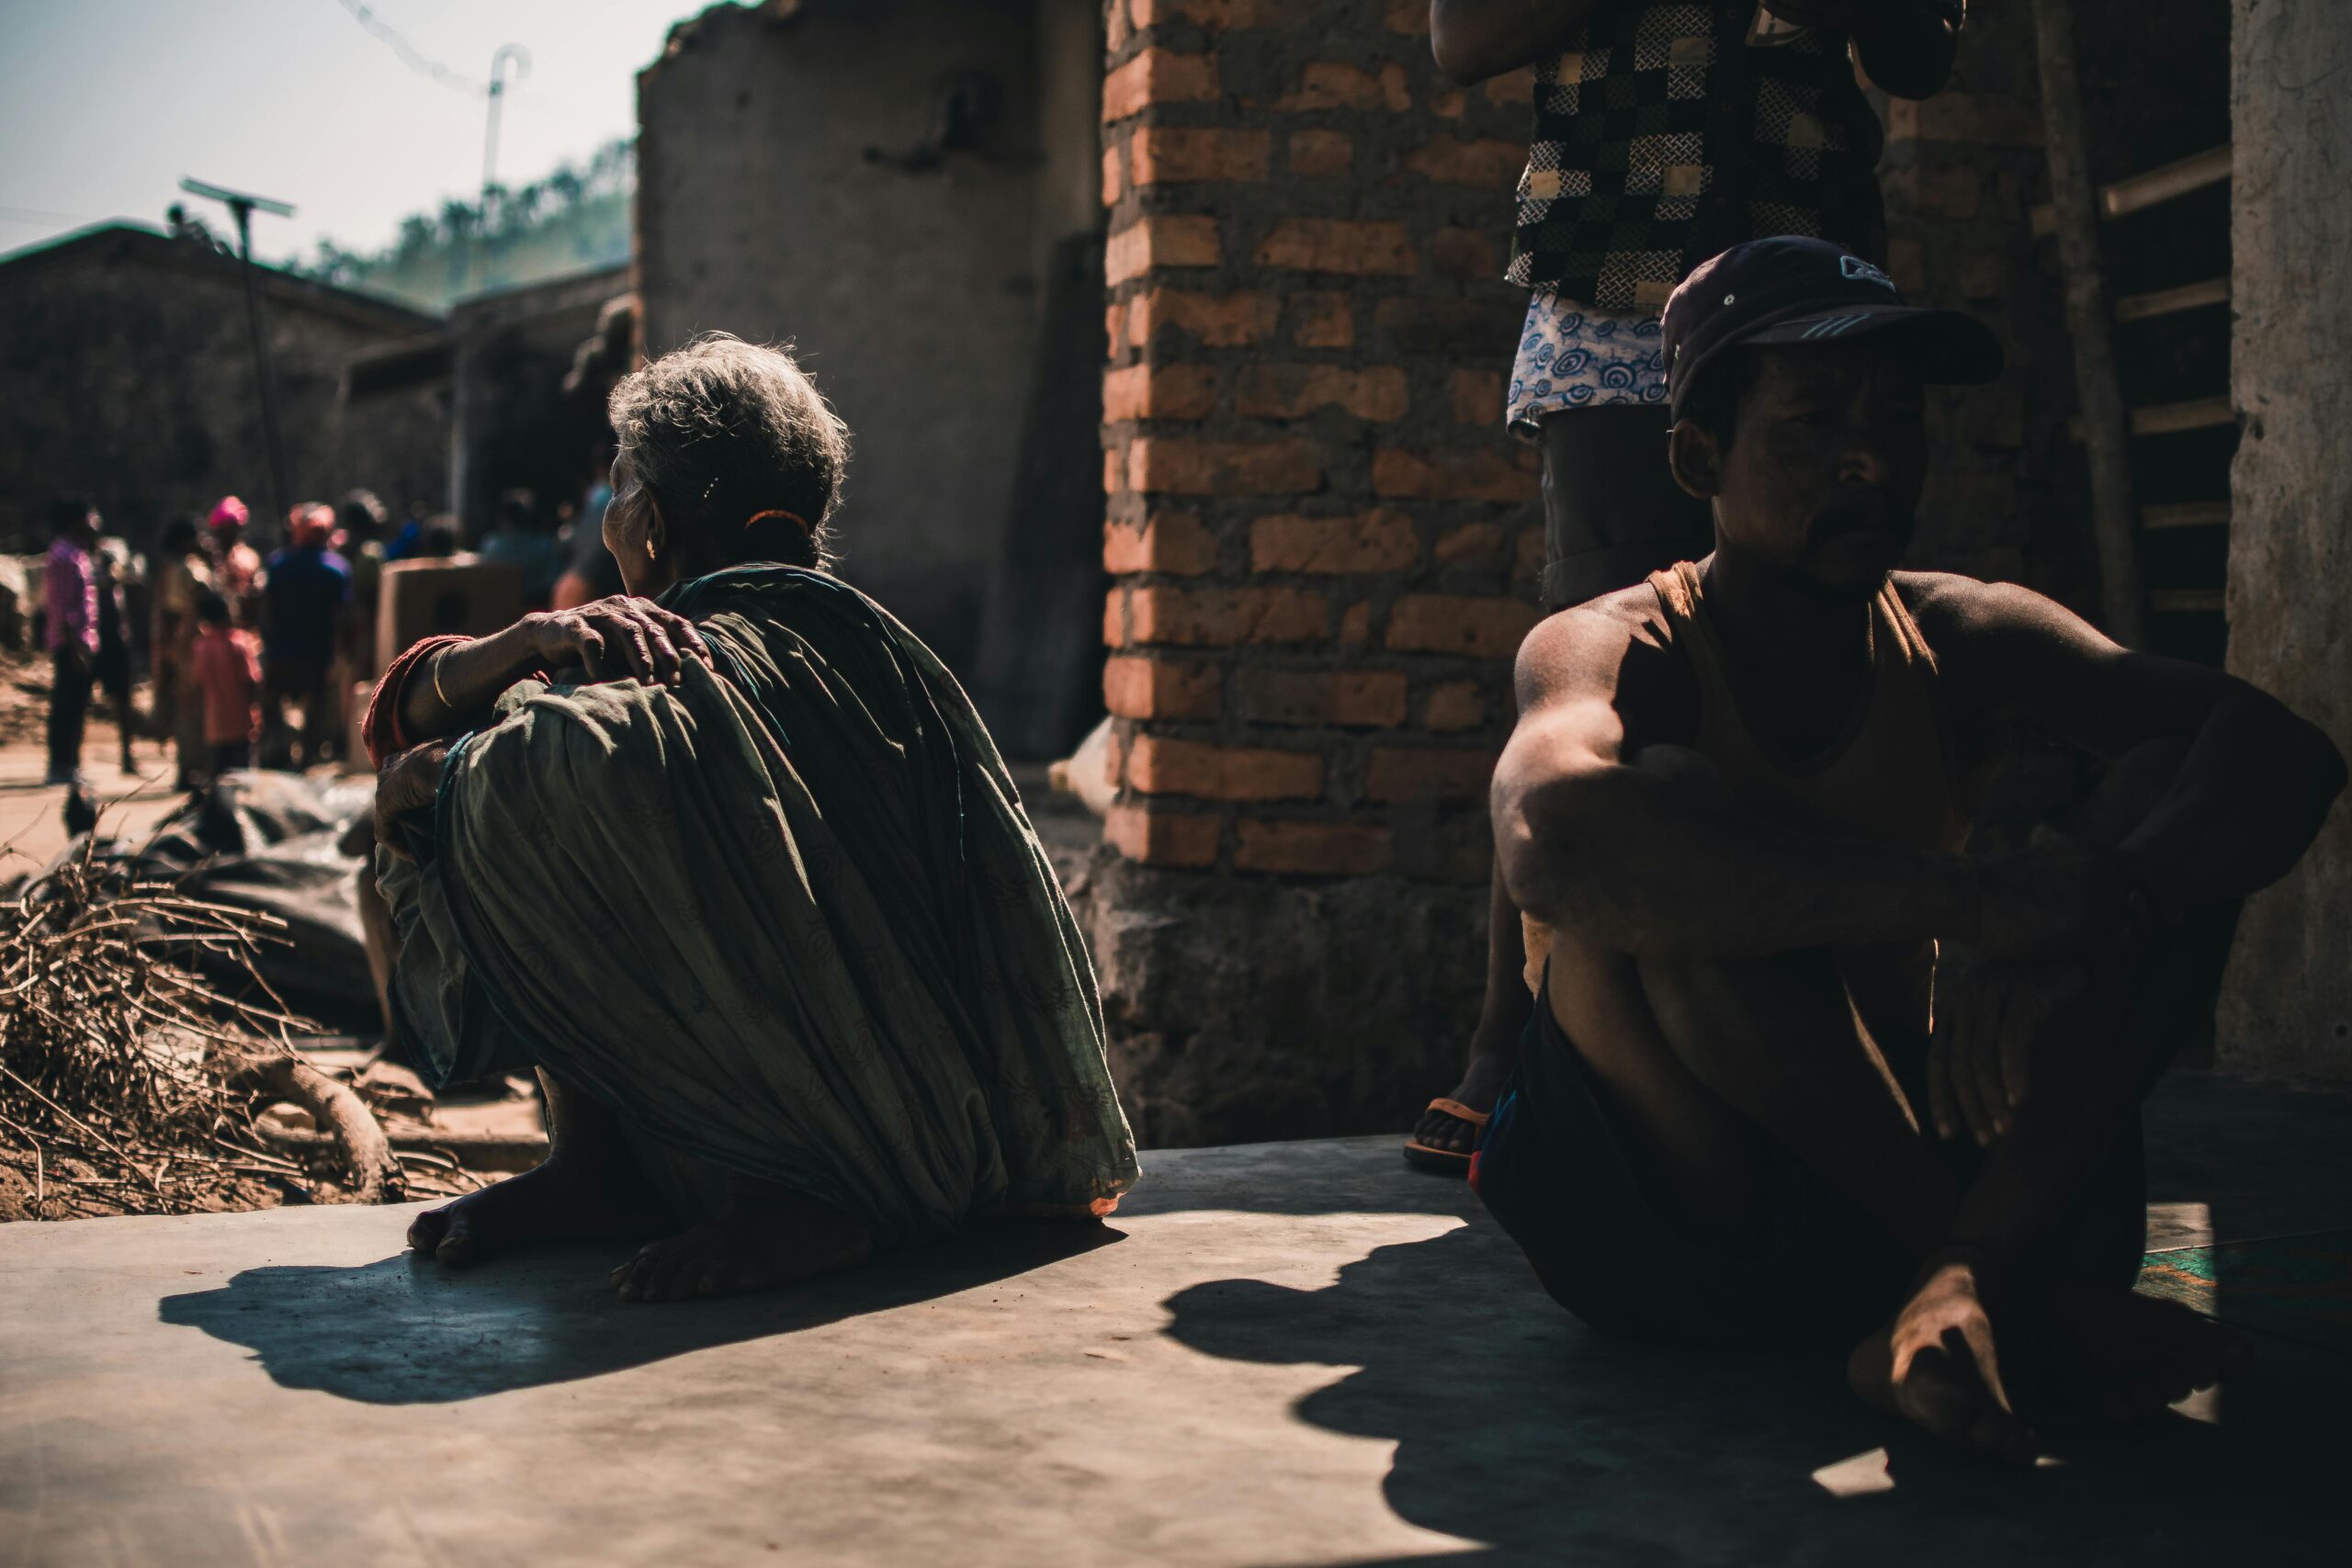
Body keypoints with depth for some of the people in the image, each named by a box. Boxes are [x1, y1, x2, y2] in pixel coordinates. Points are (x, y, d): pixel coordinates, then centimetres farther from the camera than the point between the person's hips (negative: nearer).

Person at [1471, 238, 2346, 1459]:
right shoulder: (1612, 653, -13)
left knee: (2170, 782, -12)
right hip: (1664, 1210, -4)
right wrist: (1970, 899, -43)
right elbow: (1550, 842, -39)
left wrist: (2108, 903, -36)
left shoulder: (1964, 645, 0)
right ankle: (2028, 1294, -23)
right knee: (1668, 860, -31)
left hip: (1909, 1156, 4)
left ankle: (1949, 1300, -30)